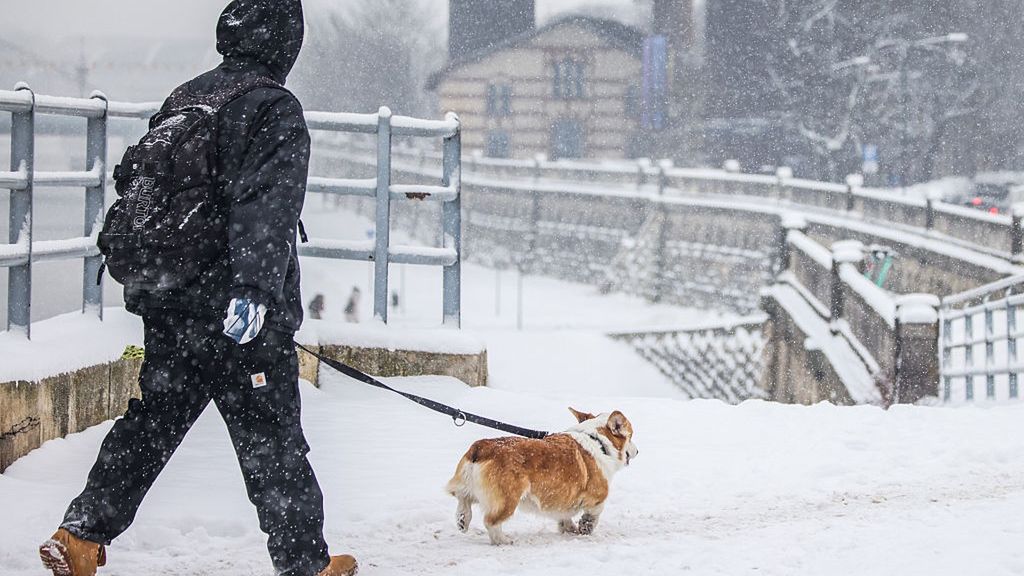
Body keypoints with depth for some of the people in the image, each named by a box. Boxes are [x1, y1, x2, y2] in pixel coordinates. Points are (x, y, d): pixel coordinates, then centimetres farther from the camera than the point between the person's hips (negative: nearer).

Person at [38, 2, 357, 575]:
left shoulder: (183, 99, 13)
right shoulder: (276, 110, -11)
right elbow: (267, 207, -23)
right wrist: (255, 287, -30)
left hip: (168, 309, 7)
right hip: (241, 312, -7)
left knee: (152, 421, 16)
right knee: (272, 440, 3)